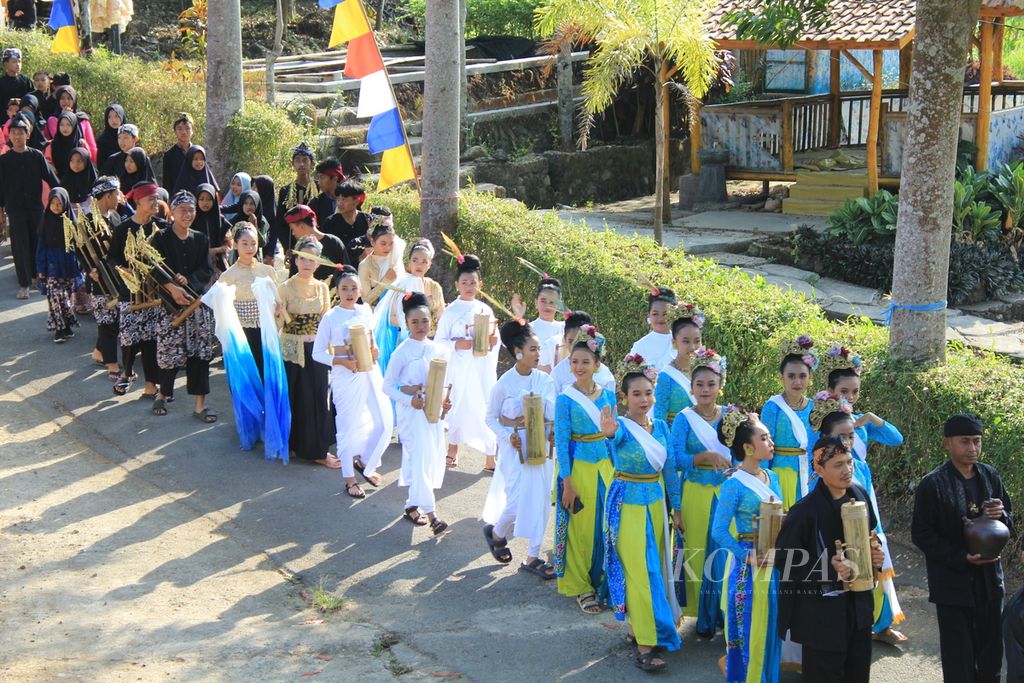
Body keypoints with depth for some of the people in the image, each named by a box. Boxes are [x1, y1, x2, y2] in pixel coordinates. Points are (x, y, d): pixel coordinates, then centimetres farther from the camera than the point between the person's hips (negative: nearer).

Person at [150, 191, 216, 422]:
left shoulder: (201, 239, 10)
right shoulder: (161, 238, -1)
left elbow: (207, 270, 3)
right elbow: (156, 268, -13)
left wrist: (188, 280, -15)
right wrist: (172, 287, -26)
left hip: (197, 300, 3)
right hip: (170, 302, -3)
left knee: (200, 352, -1)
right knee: (170, 351, -3)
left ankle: (200, 405, 2)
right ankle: (163, 393, 22)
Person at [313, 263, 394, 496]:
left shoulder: (365, 311, 5)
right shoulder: (330, 317, -8)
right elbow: (317, 353, -7)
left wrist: (374, 350, -2)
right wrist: (343, 362, -19)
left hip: (370, 372, 5)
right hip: (345, 377, -5)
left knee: (385, 422, 3)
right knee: (349, 426, 3)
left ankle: (365, 462, 26)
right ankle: (349, 479, 17)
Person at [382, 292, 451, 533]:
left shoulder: (439, 350, 5)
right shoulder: (402, 353, -9)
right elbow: (388, 385, -6)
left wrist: (445, 401, -2)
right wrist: (409, 400, -19)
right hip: (411, 413, -6)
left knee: (434, 459, 9)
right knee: (421, 458, -10)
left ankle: (412, 505, 24)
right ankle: (431, 514, -11)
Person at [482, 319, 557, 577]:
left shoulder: (544, 380, -1)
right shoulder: (504, 384, -10)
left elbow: (554, 415, -4)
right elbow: (491, 418, -2)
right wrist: (508, 436, -15)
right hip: (515, 448, -4)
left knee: (540, 501, 4)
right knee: (517, 502, -7)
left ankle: (532, 558, 13)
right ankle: (496, 532, 27)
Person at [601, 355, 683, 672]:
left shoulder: (661, 426, 3)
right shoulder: (622, 426, -14)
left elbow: (670, 468, 9)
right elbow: (617, 433, -39)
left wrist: (676, 509, 10)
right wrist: (609, 432, -64)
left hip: (656, 503, 6)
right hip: (628, 504, -6)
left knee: (655, 567, 12)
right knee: (639, 571, -7)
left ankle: (639, 627, 27)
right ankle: (644, 644, -5)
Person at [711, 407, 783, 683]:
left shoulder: (771, 477, 6)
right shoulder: (734, 485, -15)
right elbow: (719, 531, -18)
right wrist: (747, 557, -19)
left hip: (775, 560, 7)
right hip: (748, 564, -7)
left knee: (771, 626, 15)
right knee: (748, 627, 2)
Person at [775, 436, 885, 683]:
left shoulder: (859, 496, 2)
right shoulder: (805, 510, -18)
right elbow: (782, 559, -17)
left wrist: (875, 554, -3)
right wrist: (829, 567, -25)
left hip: (858, 604, 6)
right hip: (822, 611, -6)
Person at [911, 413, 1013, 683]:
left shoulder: (990, 476, 3)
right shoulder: (933, 484, -12)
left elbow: (1009, 520, 13)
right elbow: (921, 534, -11)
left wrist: (1002, 516, -12)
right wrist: (962, 558, -19)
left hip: (989, 579, 5)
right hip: (953, 583, -5)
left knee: (991, 652, 14)